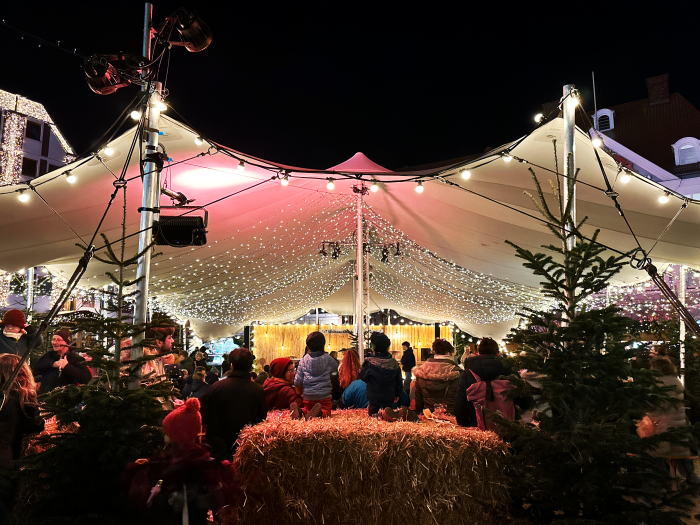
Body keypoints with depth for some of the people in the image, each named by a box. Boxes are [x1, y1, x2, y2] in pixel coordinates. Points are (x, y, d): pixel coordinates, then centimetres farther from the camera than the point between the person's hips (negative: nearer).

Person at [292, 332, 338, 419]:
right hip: (324, 395, -1)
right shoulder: (328, 358, -3)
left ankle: (299, 411, -13)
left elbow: (297, 382, 1)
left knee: (307, 409, 21)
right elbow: (335, 368, 18)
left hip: (308, 396, 2)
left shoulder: (304, 360, -2)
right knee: (326, 411, 10)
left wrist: (300, 393, 19)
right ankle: (319, 412, -24)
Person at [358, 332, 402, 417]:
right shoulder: (394, 363, -5)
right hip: (389, 398, 2)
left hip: (374, 398, -2)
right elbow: (399, 382, 5)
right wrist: (397, 394, 20)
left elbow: (362, 376, -2)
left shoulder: (369, 362, -16)